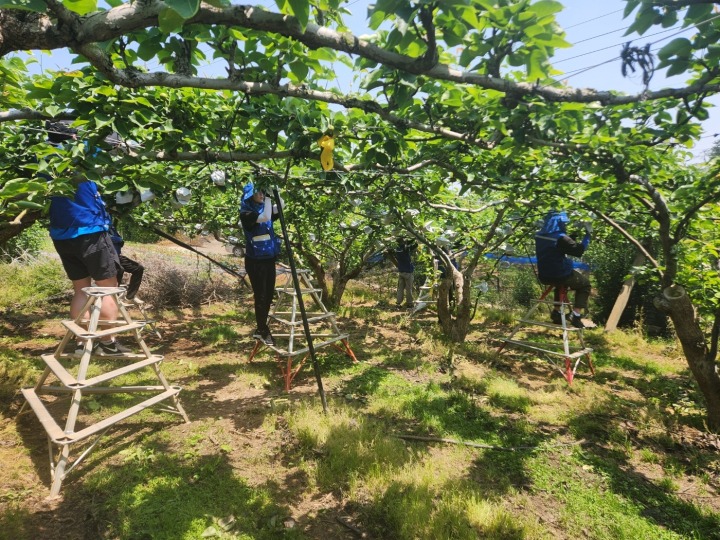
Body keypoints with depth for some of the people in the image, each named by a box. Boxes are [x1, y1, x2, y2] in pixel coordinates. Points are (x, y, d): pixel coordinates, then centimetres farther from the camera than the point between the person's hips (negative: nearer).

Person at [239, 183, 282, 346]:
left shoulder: (264, 209, 10)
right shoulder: (246, 213, -12)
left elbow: (281, 205, 15)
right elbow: (265, 218, -27)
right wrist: (268, 198, -17)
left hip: (269, 259, 7)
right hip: (255, 261, -7)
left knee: (269, 295, 12)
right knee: (260, 296, -1)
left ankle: (260, 329, 26)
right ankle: (263, 331, 13)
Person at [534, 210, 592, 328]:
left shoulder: (539, 235, 2)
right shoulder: (560, 238, -21)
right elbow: (579, 251, -14)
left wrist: (574, 236, 19)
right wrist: (587, 235, -6)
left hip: (544, 276, 7)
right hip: (559, 275, -7)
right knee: (585, 283, 17)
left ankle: (556, 312, 33)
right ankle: (576, 316, 9)